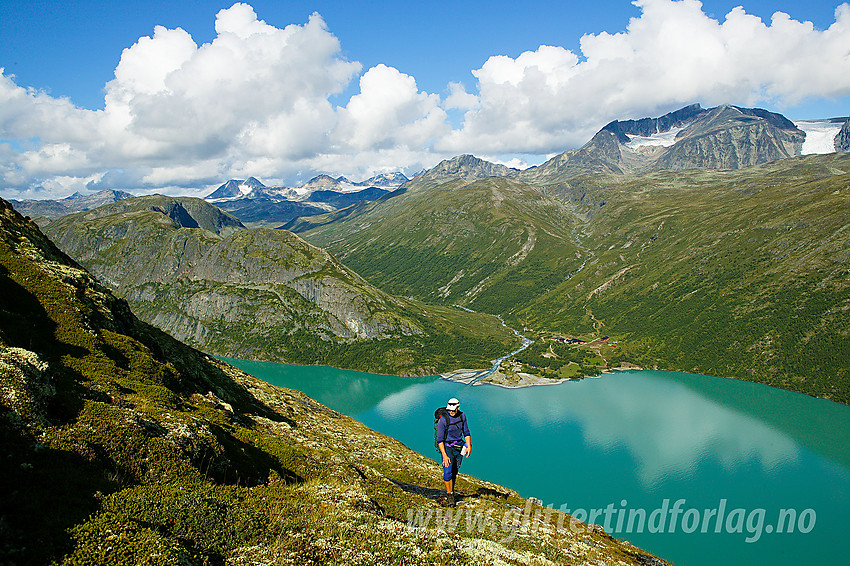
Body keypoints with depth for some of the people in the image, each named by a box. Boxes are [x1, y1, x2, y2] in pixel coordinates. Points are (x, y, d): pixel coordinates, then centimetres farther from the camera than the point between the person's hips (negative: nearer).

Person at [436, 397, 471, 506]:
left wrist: (469, 446, -4)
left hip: (459, 446, 4)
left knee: (455, 471, 12)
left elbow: (466, 433, 9)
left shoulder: (462, 416, -4)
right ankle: (450, 494, 5)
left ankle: (451, 490, 30)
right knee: (448, 472, -11)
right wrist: (444, 456, -22)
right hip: (447, 447, -4)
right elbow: (440, 439, -17)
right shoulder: (443, 420, -19)